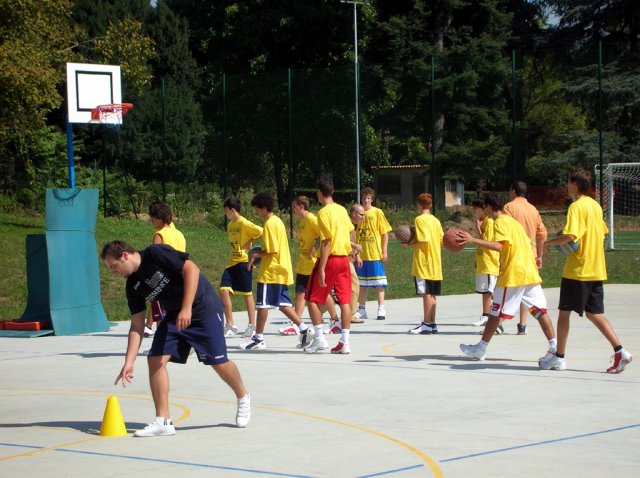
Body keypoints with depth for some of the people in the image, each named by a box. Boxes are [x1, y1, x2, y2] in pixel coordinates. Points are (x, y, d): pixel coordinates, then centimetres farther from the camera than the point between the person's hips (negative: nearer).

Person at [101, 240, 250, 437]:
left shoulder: (155, 253, -19)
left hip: (204, 308, -7)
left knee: (219, 363, -4)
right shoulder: (133, 286, 1)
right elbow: (137, 326, 2)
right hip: (174, 317, 7)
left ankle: (243, 399, 26)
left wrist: (187, 309, -28)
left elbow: (192, 269, -23)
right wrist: (129, 362, -5)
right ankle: (163, 421, -5)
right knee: (156, 360, -9)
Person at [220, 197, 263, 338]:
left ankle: (252, 326, 12)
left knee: (247, 294, 1)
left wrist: (249, 242, -16)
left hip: (244, 262, -7)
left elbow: (261, 232, -19)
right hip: (232, 262, 7)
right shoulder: (230, 225, 13)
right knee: (224, 291, -5)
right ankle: (230, 325, 2)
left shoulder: (244, 223, -12)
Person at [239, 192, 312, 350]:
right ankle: (304, 328, 8)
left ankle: (258, 338, 2)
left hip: (271, 271, -9)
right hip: (282, 270, 9)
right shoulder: (278, 221, 14)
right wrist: (259, 255, 16)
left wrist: (255, 255, -9)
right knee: (282, 303, 13)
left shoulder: (269, 224, -15)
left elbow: (272, 251, -20)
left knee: (262, 304, -3)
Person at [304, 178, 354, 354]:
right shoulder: (342, 210, 8)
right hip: (344, 258, 7)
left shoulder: (324, 212, -13)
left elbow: (326, 242, -18)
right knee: (344, 301, 4)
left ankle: (319, 339, -2)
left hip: (330, 259, -7)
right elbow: (350, 232, 18)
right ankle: (345, 342, 1)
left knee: (312, 299, 4)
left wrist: (322, 269, -19)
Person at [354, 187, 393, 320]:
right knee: (361, 283, 9)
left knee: (378, 283, -1)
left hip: (375, 254, -4)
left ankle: (381, 309, 2)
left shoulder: (377, 212, -3)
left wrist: (384, 251, -8)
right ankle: (361, 309, 16)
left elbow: (385, 233, -2)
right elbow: (354, 233, 13)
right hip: (361, 254, 4)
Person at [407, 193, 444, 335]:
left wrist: (410, 244, -8)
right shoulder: (436, 220, 12)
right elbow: (442, 241, 12)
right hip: (435, 263, 7)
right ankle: (432, 323, 13)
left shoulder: (420, 219, -10)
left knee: (426, 293, -6)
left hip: (423, 263, -7)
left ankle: (427, 324, -5)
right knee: (431, 295, 10)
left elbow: (423, 240, -20)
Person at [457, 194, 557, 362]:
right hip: (530, 272, 8)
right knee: (539, 310, 3)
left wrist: (473, 240, -28)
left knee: (496, 313, 0)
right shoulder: (513, 221, 21)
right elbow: (529, 244, 24)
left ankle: (481, 349, 6)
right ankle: (554, 347, -4)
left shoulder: (500, 222, -7)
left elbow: (498, 246, -23)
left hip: (513, 275, -8)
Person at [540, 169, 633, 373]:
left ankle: (559, 357, 10)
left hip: (577, 270, -8)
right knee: (594, 313, 9)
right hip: (597, 270, 8)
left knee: (564, 312, 4)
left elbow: (570, 236, -25)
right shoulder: (595, 205, 12)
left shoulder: (576, 207, -14)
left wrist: (548, 242, -10)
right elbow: (602, 232, 22)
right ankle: (620, 351, -5)